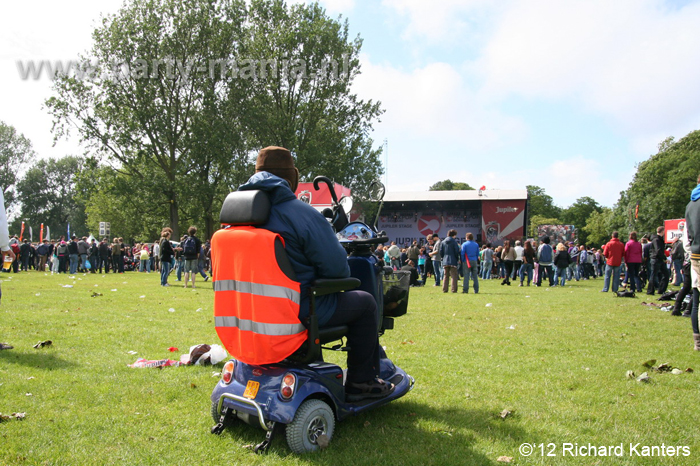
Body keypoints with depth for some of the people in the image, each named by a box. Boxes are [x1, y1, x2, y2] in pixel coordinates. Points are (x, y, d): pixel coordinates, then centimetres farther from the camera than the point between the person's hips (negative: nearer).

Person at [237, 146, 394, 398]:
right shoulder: (302, 213, -18)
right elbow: (336, 267, -17)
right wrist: (342, 276, 8)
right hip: (299, 310, -8)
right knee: (364, 302, 12)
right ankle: (361, 382, 18)